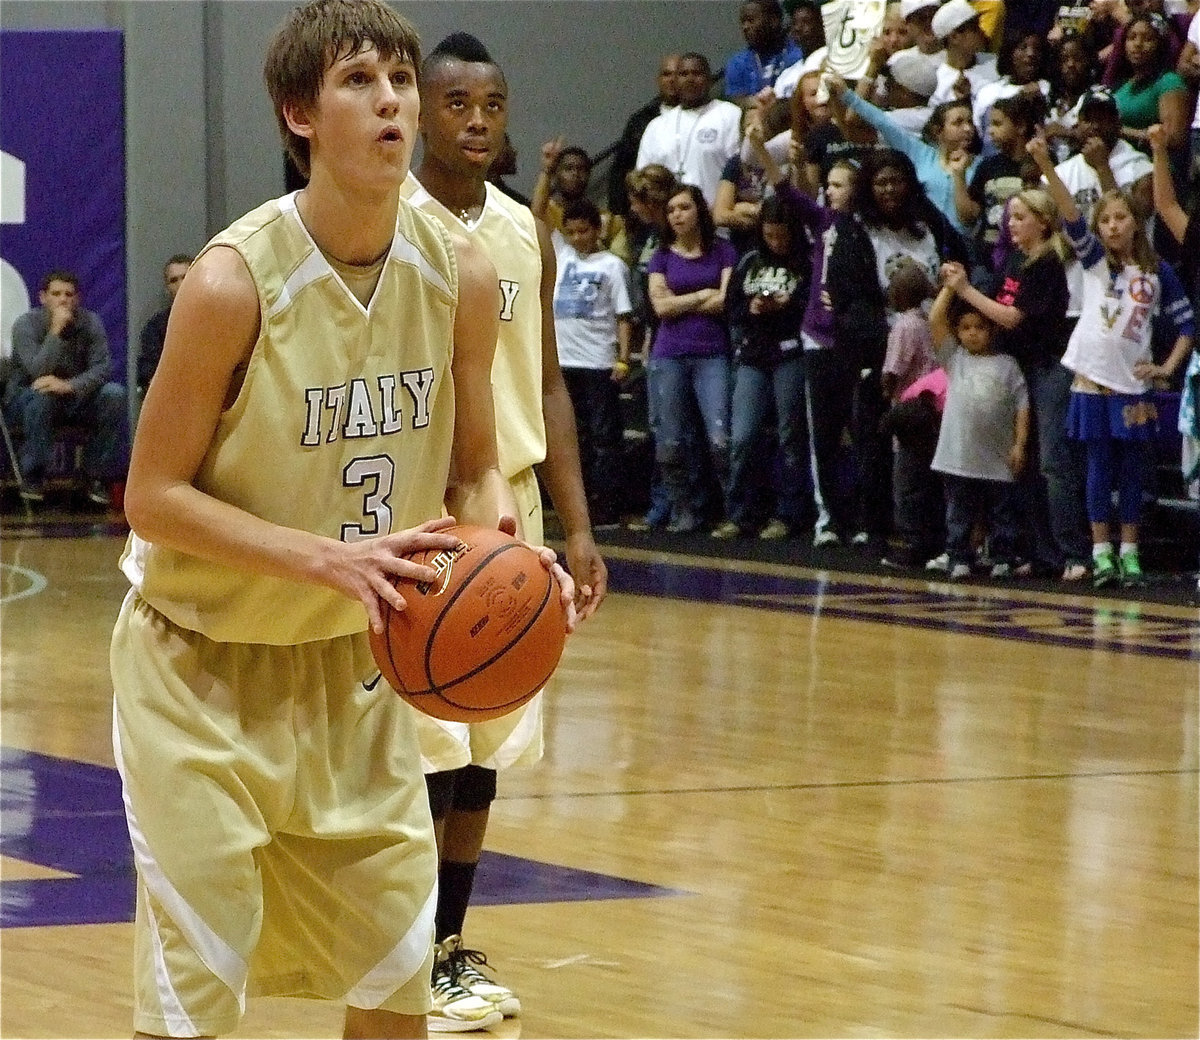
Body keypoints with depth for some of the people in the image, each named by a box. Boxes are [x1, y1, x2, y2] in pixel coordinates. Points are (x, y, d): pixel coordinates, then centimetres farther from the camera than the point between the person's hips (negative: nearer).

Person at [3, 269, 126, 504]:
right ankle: (32, 477, -23)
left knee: (113, 394, -22)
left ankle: (97, 476, -14)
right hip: (24, 400, -3)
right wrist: (56, 331, -32)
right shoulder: (26, 325, -15)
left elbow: (103, 367, -17)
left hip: (75, 397, 3)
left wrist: (69, 386, -35)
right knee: (42, 396, -38)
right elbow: (37, 372, -28)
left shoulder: (90, 322, -5)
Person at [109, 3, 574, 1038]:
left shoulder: (461, 278, -7)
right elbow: (153, 497, -19)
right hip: (205, 664, -5)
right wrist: (330, 559, -30)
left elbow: (474, 471, 6)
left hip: (352, 662, 5)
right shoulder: (236, 281, -22)